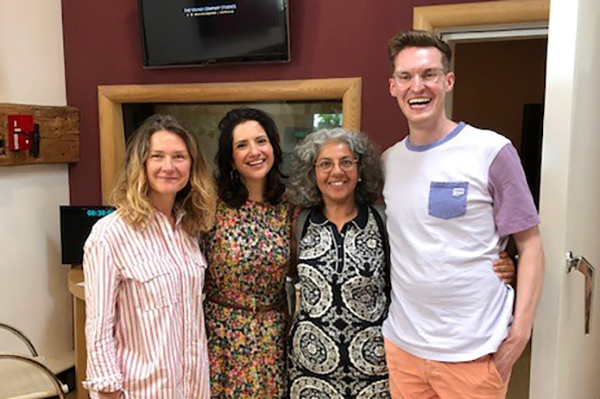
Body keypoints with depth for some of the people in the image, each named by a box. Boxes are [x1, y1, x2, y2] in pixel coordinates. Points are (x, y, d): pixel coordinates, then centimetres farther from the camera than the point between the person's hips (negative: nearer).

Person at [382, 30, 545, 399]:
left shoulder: (492, 151, -9)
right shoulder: (388, 160, 3)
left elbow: (530, 246, -6)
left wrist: (519, 334, -12)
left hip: (474, 351, -4)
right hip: (402, 343, 4)